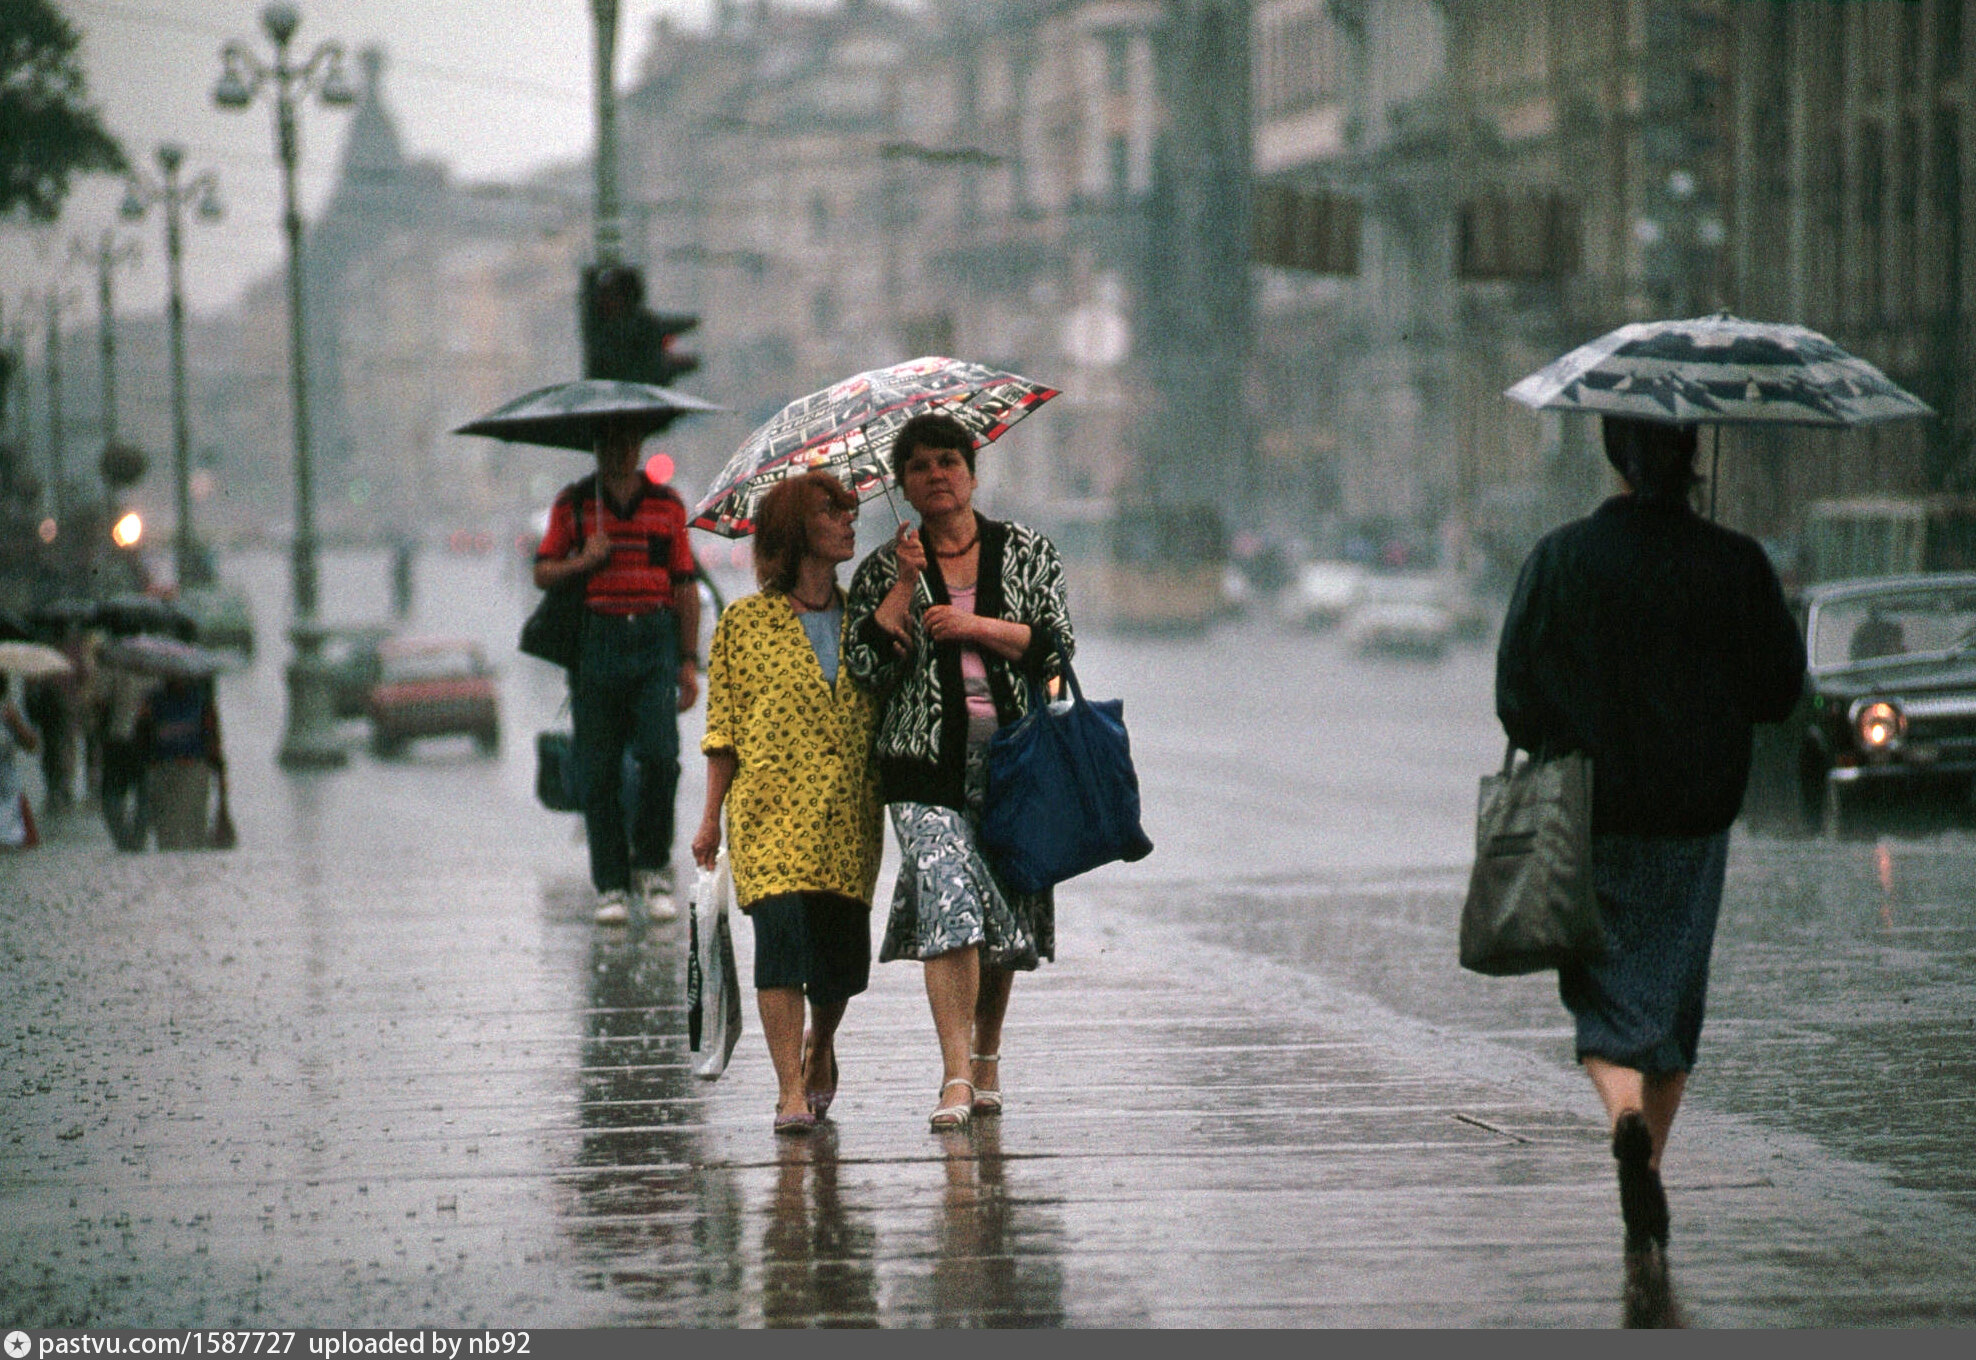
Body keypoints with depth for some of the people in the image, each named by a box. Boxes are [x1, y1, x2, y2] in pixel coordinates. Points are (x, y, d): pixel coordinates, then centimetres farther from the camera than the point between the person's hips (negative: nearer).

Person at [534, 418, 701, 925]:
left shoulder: (667, 503, 10)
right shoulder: (573, 503, 8)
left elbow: (685, 586, 11)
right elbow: (543, 573, 9)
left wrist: (689, 662, 7)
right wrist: (583, 563, -11)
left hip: (655, 641, 0)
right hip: (595, 642, 0)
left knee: (659, 755, -14)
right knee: (599, 769, -1)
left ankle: (652, 865, 5)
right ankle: (612, 887, 6)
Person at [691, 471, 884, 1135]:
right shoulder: (744, 622, 4)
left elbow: (889, 708, 12)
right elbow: (724, 727, 5)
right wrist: (711, 817, 3)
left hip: (851, 814, 3)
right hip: (772, 808, -3)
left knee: (844, 948, 2)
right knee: (783, 929, -17)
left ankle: (820, 1047, 34)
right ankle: (791, 1092, -14)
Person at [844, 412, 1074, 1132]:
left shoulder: (1025, 552, 9)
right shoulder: (884, 569, 8)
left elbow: (1057, 645, 0)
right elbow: (866, 664, -4)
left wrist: (975, 625, -10)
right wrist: (906, 581, -8)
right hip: (928, 760, -2)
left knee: (1005, 915, 7)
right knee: (948, 905, -17)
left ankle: (986, 1057, 26)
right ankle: (956, 1076, -21)